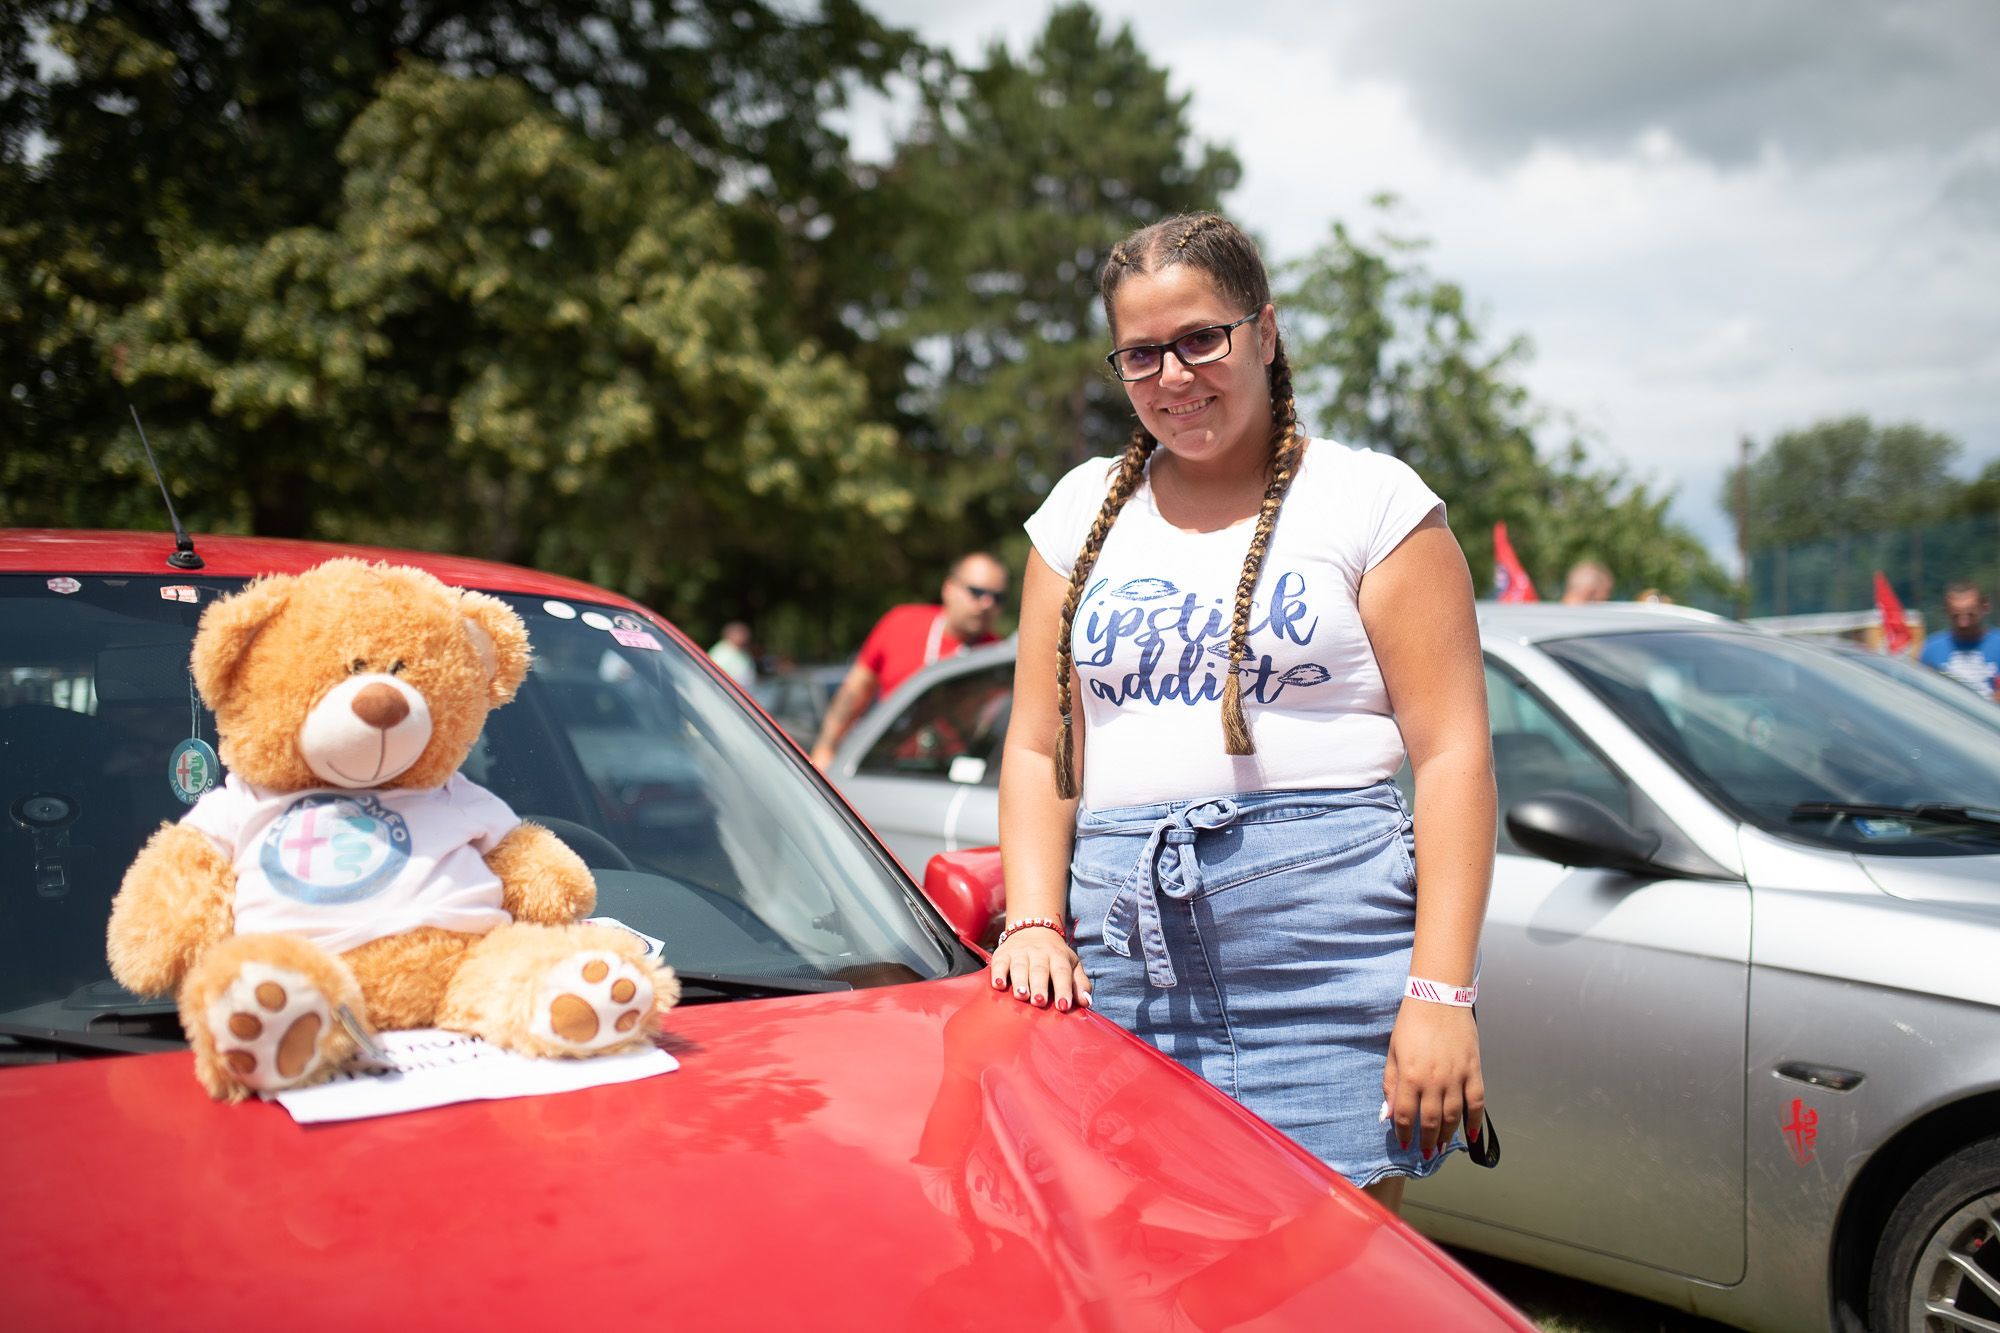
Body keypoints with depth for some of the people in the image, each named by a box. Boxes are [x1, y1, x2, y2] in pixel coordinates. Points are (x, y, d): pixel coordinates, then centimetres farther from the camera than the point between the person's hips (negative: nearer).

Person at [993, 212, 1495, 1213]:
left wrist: (1440, 992, -11)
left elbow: (1454, 754, -3)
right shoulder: (1082, 510, 16)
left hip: (1323, 932, -3)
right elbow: (1038, 748, 14)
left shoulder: (1372, 500, 4)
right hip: (1119, 945, 3)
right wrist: (1034, 922, -2)